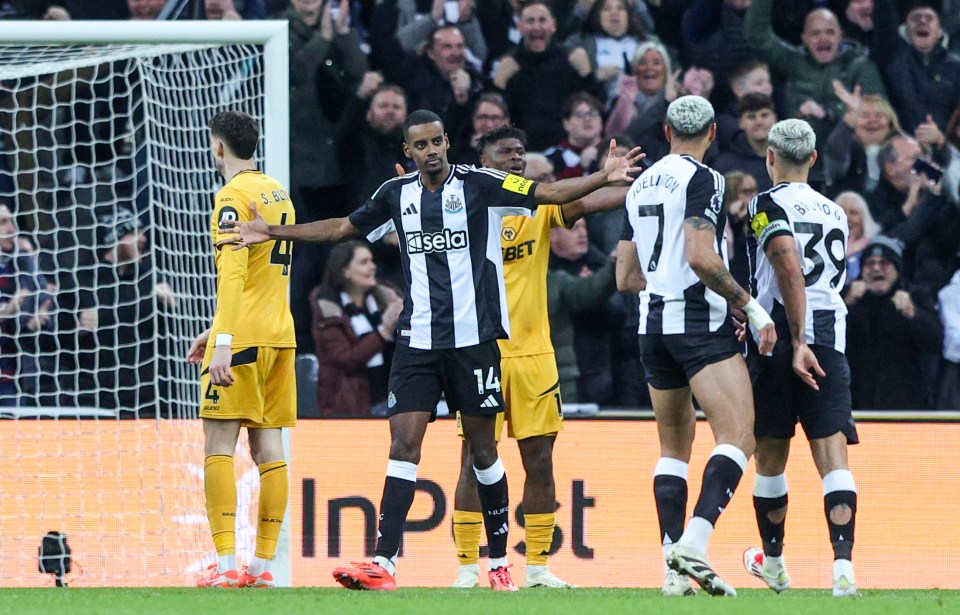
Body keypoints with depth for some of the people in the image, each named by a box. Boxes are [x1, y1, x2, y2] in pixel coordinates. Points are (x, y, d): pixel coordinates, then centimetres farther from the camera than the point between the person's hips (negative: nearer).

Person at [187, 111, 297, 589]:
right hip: (279, 334, 8)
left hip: (242, 336, -8)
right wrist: (216, 331, 29)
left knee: (218, 445, -7)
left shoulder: (234, 196, -10)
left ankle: (225, 564, -15)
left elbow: (232, 274, -20)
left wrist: (224, 343, -24)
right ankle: (263, 565, 4)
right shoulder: (278, 194, 17)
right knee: (267, 446, 6)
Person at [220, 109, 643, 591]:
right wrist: (273, 233, 22)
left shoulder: (479, 184, -2)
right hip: (417, 341, 2)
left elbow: (548, 193, -6)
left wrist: (602, 178, -21)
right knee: (403, 446, -8)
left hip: (474, 337, -2)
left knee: (482, 449, 6)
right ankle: (383, 565, -15)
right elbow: (343, 228, 22)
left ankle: (499, 563, 18)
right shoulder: (398, 194, 9)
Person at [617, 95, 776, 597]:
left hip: (652, 324, 8)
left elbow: (624, 277, 19)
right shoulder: (702, 179, -8)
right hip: (699, 319, -8)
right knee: (738, 437, -12)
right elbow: (701, 258, -20)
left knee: (673, 446, 15)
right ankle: (694, 541, -30)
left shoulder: (641, 185, 16)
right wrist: (750, 305, -12)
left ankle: (673, 565, 8)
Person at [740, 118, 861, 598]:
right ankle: (843, 563, -23)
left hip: (780, 340, -4)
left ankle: (772, 561, 27)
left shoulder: (769, 205, -2)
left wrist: (797, 342, -20)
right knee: (833, 455, -6)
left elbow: (790, 270, -17)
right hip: (831, 341, 4)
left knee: (770, 455, 13)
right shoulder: (835, 212, 17)